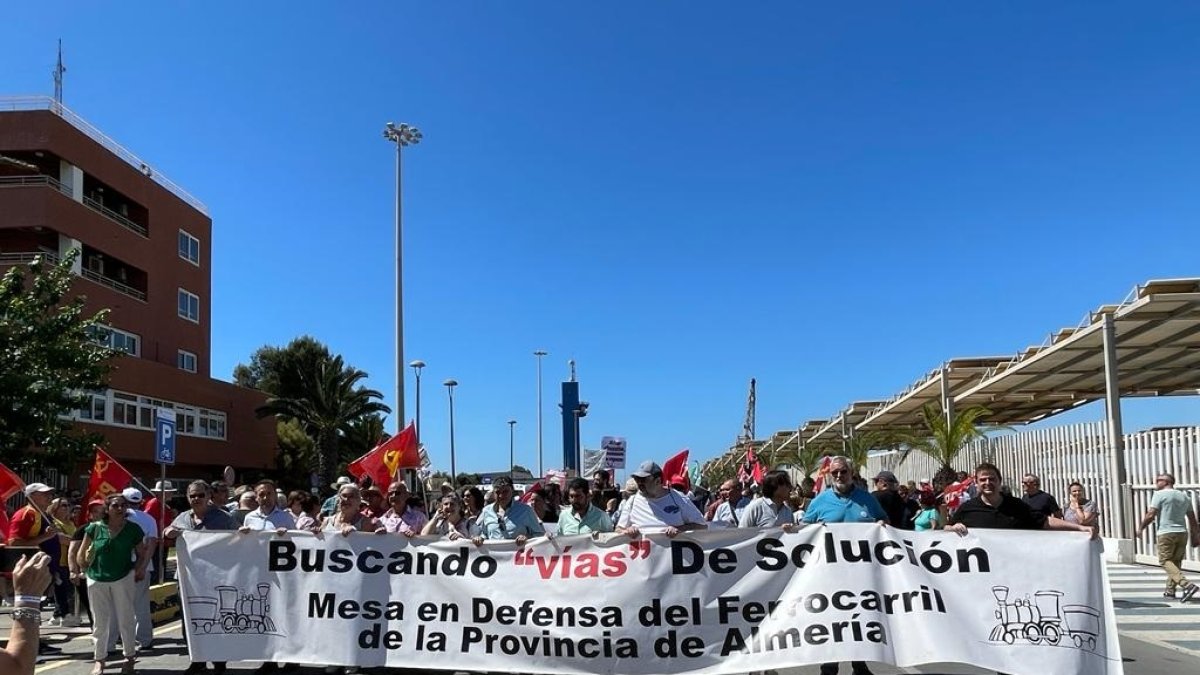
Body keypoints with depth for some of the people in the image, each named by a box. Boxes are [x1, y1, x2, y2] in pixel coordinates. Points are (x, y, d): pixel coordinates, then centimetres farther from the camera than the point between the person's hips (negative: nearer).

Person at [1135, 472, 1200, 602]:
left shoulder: (1160, 494, -6)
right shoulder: (1184, 496, 14)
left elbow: (1151, 515, -12)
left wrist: (1140, 528, 1)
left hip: (1166, 533, -7)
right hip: (1182, 533, 7)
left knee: (1166, 561, -5)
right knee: (1175, 562, 14)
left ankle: (1187, 584, -22)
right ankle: (1170, 590, 16)